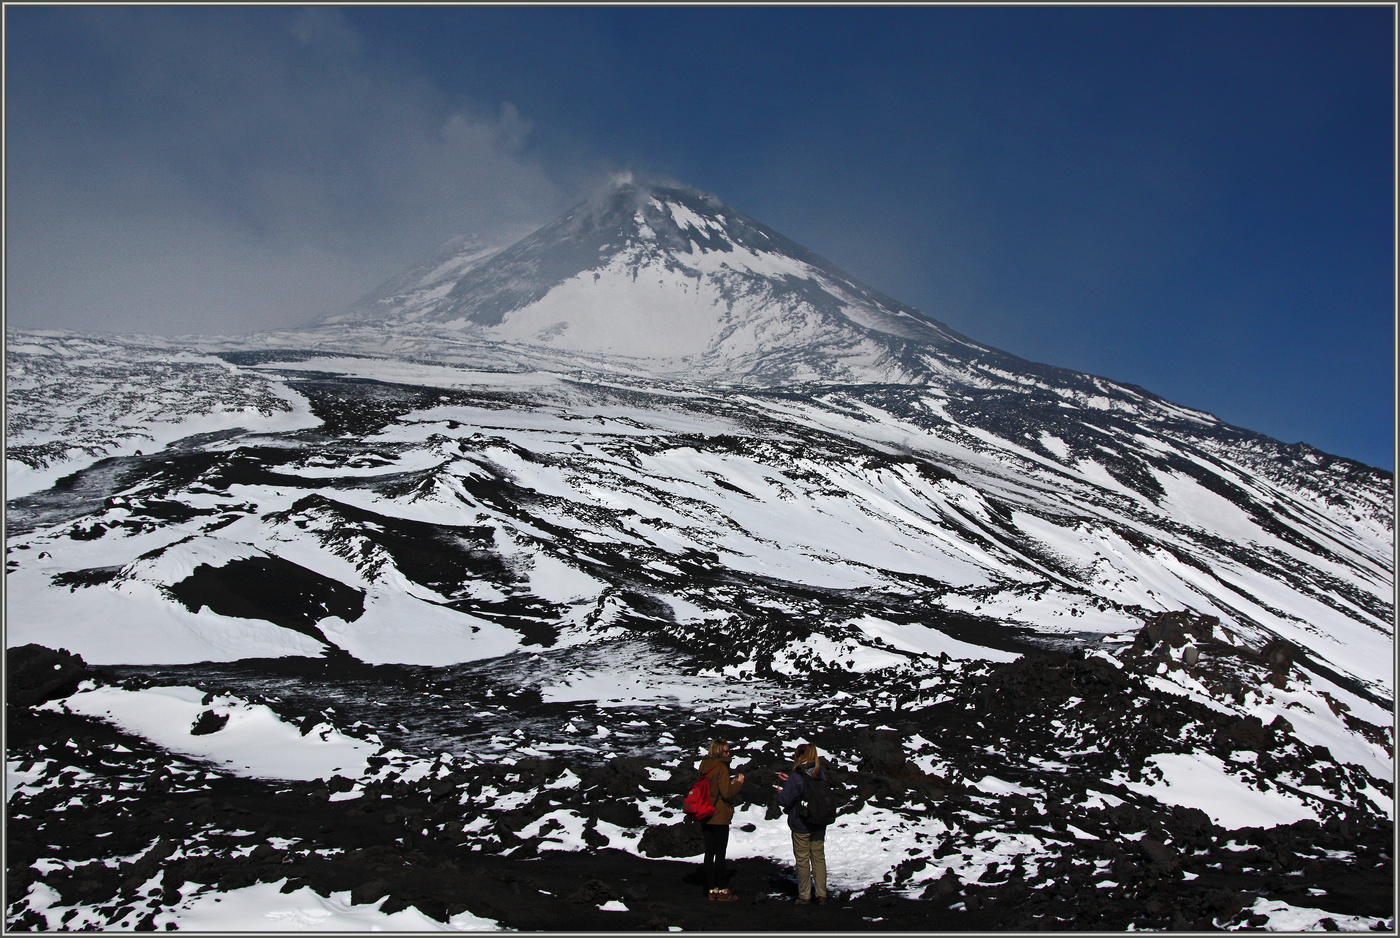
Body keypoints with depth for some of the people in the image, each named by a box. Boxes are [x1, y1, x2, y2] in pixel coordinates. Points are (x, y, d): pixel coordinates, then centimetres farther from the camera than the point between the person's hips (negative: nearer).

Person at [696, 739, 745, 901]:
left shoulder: (705, 766, 9)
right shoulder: (721, 767, -15)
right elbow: (726, 793, -18)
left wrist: (731, 782, 11)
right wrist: (738, 783, -4)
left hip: (705, 816, 7)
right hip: (719, 817, -7)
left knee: (709, 852, 9)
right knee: (720, 853, 0)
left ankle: (712, 889, 13)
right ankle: (721, 891, 5)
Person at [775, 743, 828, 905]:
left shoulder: (796, 778, -19)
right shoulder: (821, 774, -1)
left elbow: (786, 800, -17)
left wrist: (780, 792, 4)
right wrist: (790, 780, 14)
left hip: (800, 826, -5)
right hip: (819, 825, 5)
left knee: (802, 860, 7)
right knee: (819, 857, 12)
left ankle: (804, 896, 12)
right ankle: (821, 895, 12)